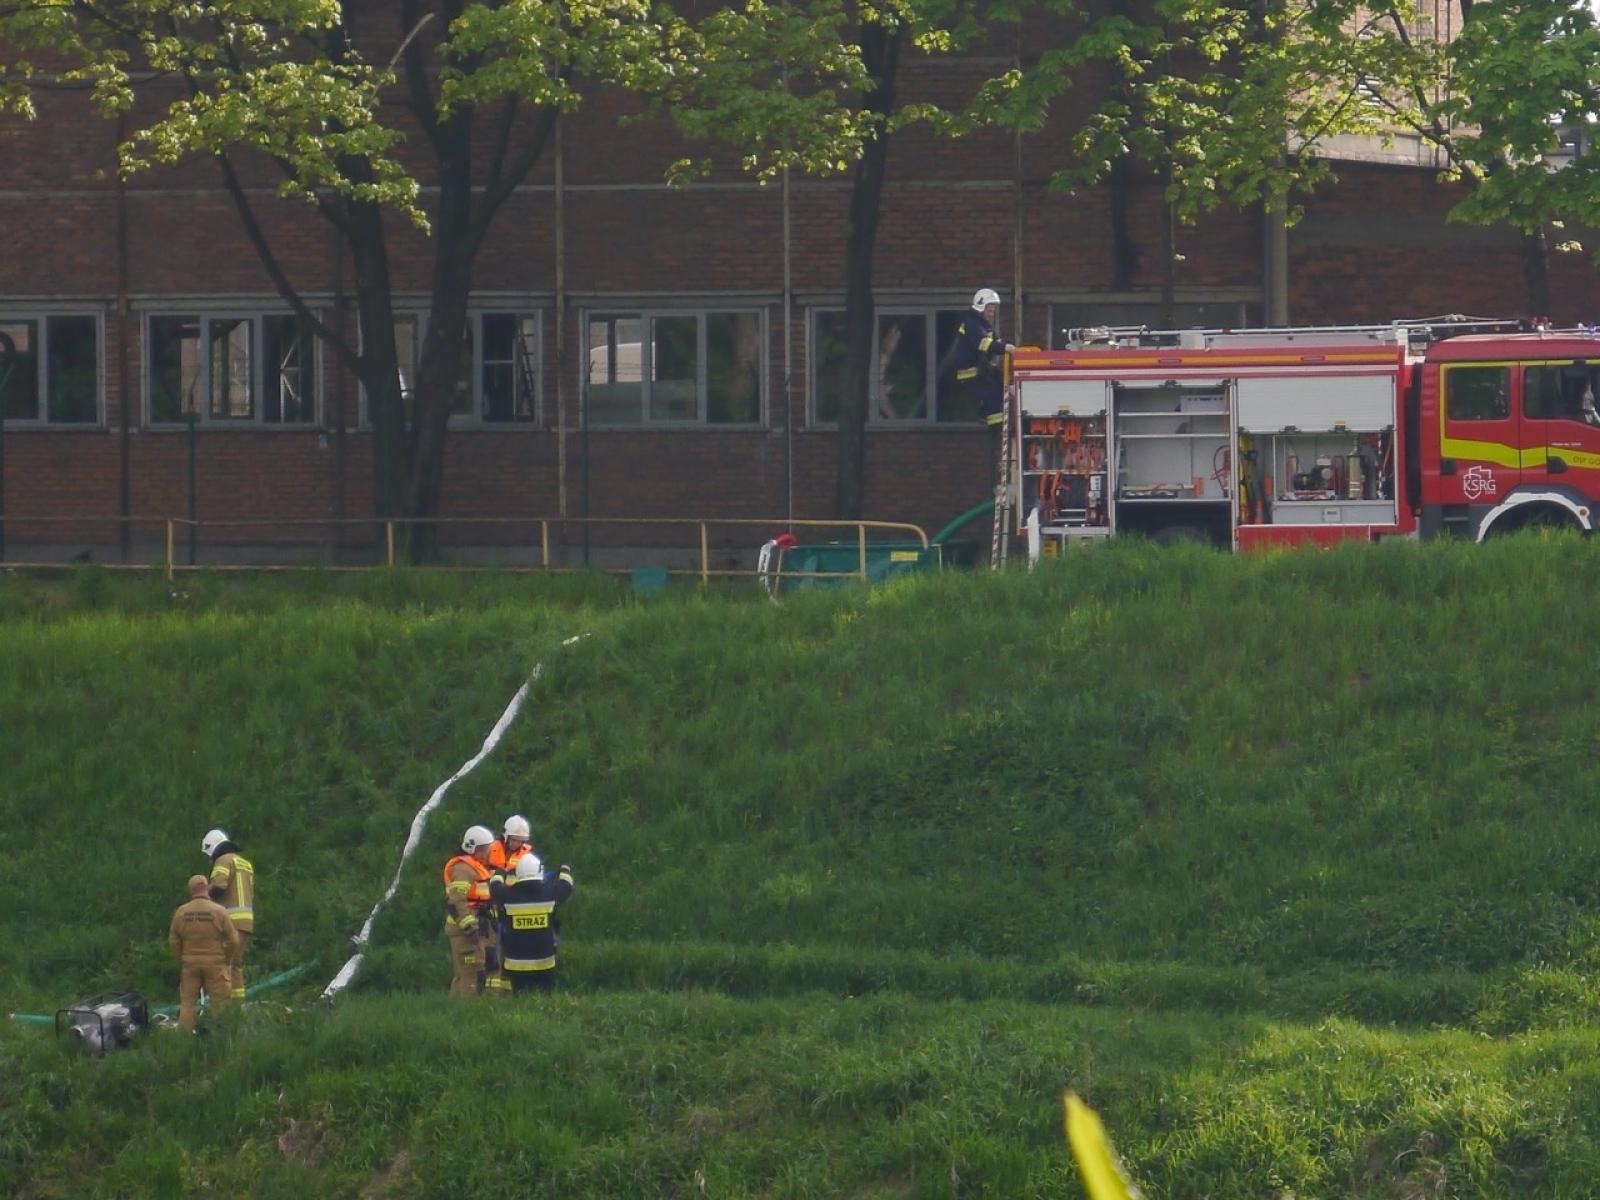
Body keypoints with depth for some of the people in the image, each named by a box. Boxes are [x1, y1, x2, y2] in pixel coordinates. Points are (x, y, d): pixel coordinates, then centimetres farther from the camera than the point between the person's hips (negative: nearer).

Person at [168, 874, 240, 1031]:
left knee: (187, 1002, 9)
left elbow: (173, 941, 3)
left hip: (190, 963, 2)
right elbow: (233, 940, -6)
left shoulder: (181, 912, -2)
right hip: (214, 964, -2)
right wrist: (226, 960, 9)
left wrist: (181, 959, 16)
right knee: (220, 1003, 4)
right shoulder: (218, 911, -9)